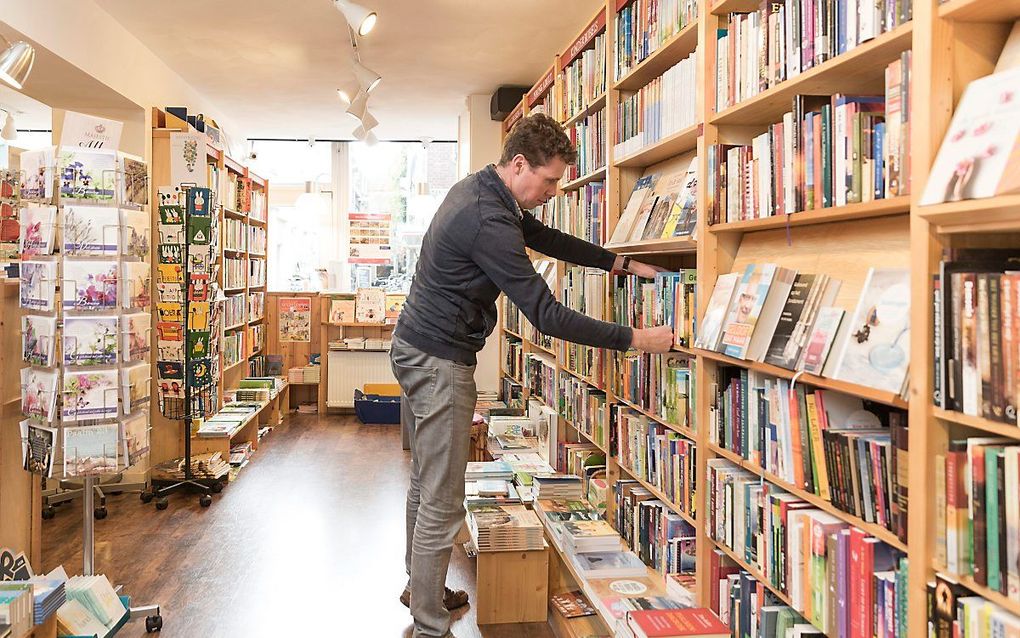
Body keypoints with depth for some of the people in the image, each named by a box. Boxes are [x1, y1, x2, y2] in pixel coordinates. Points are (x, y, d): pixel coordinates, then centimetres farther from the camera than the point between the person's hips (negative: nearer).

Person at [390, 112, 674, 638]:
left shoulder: (476, 188, 8)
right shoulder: (489, 221, -25)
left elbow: (546, 239, 18)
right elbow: (548, 317, -25)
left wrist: (621, 263, 15)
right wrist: (636, 339, -21)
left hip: (413, 349, 11)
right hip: (440, 361, -11)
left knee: (424, 482, 21)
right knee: (442, 502, -3)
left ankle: (420, 587, 37)